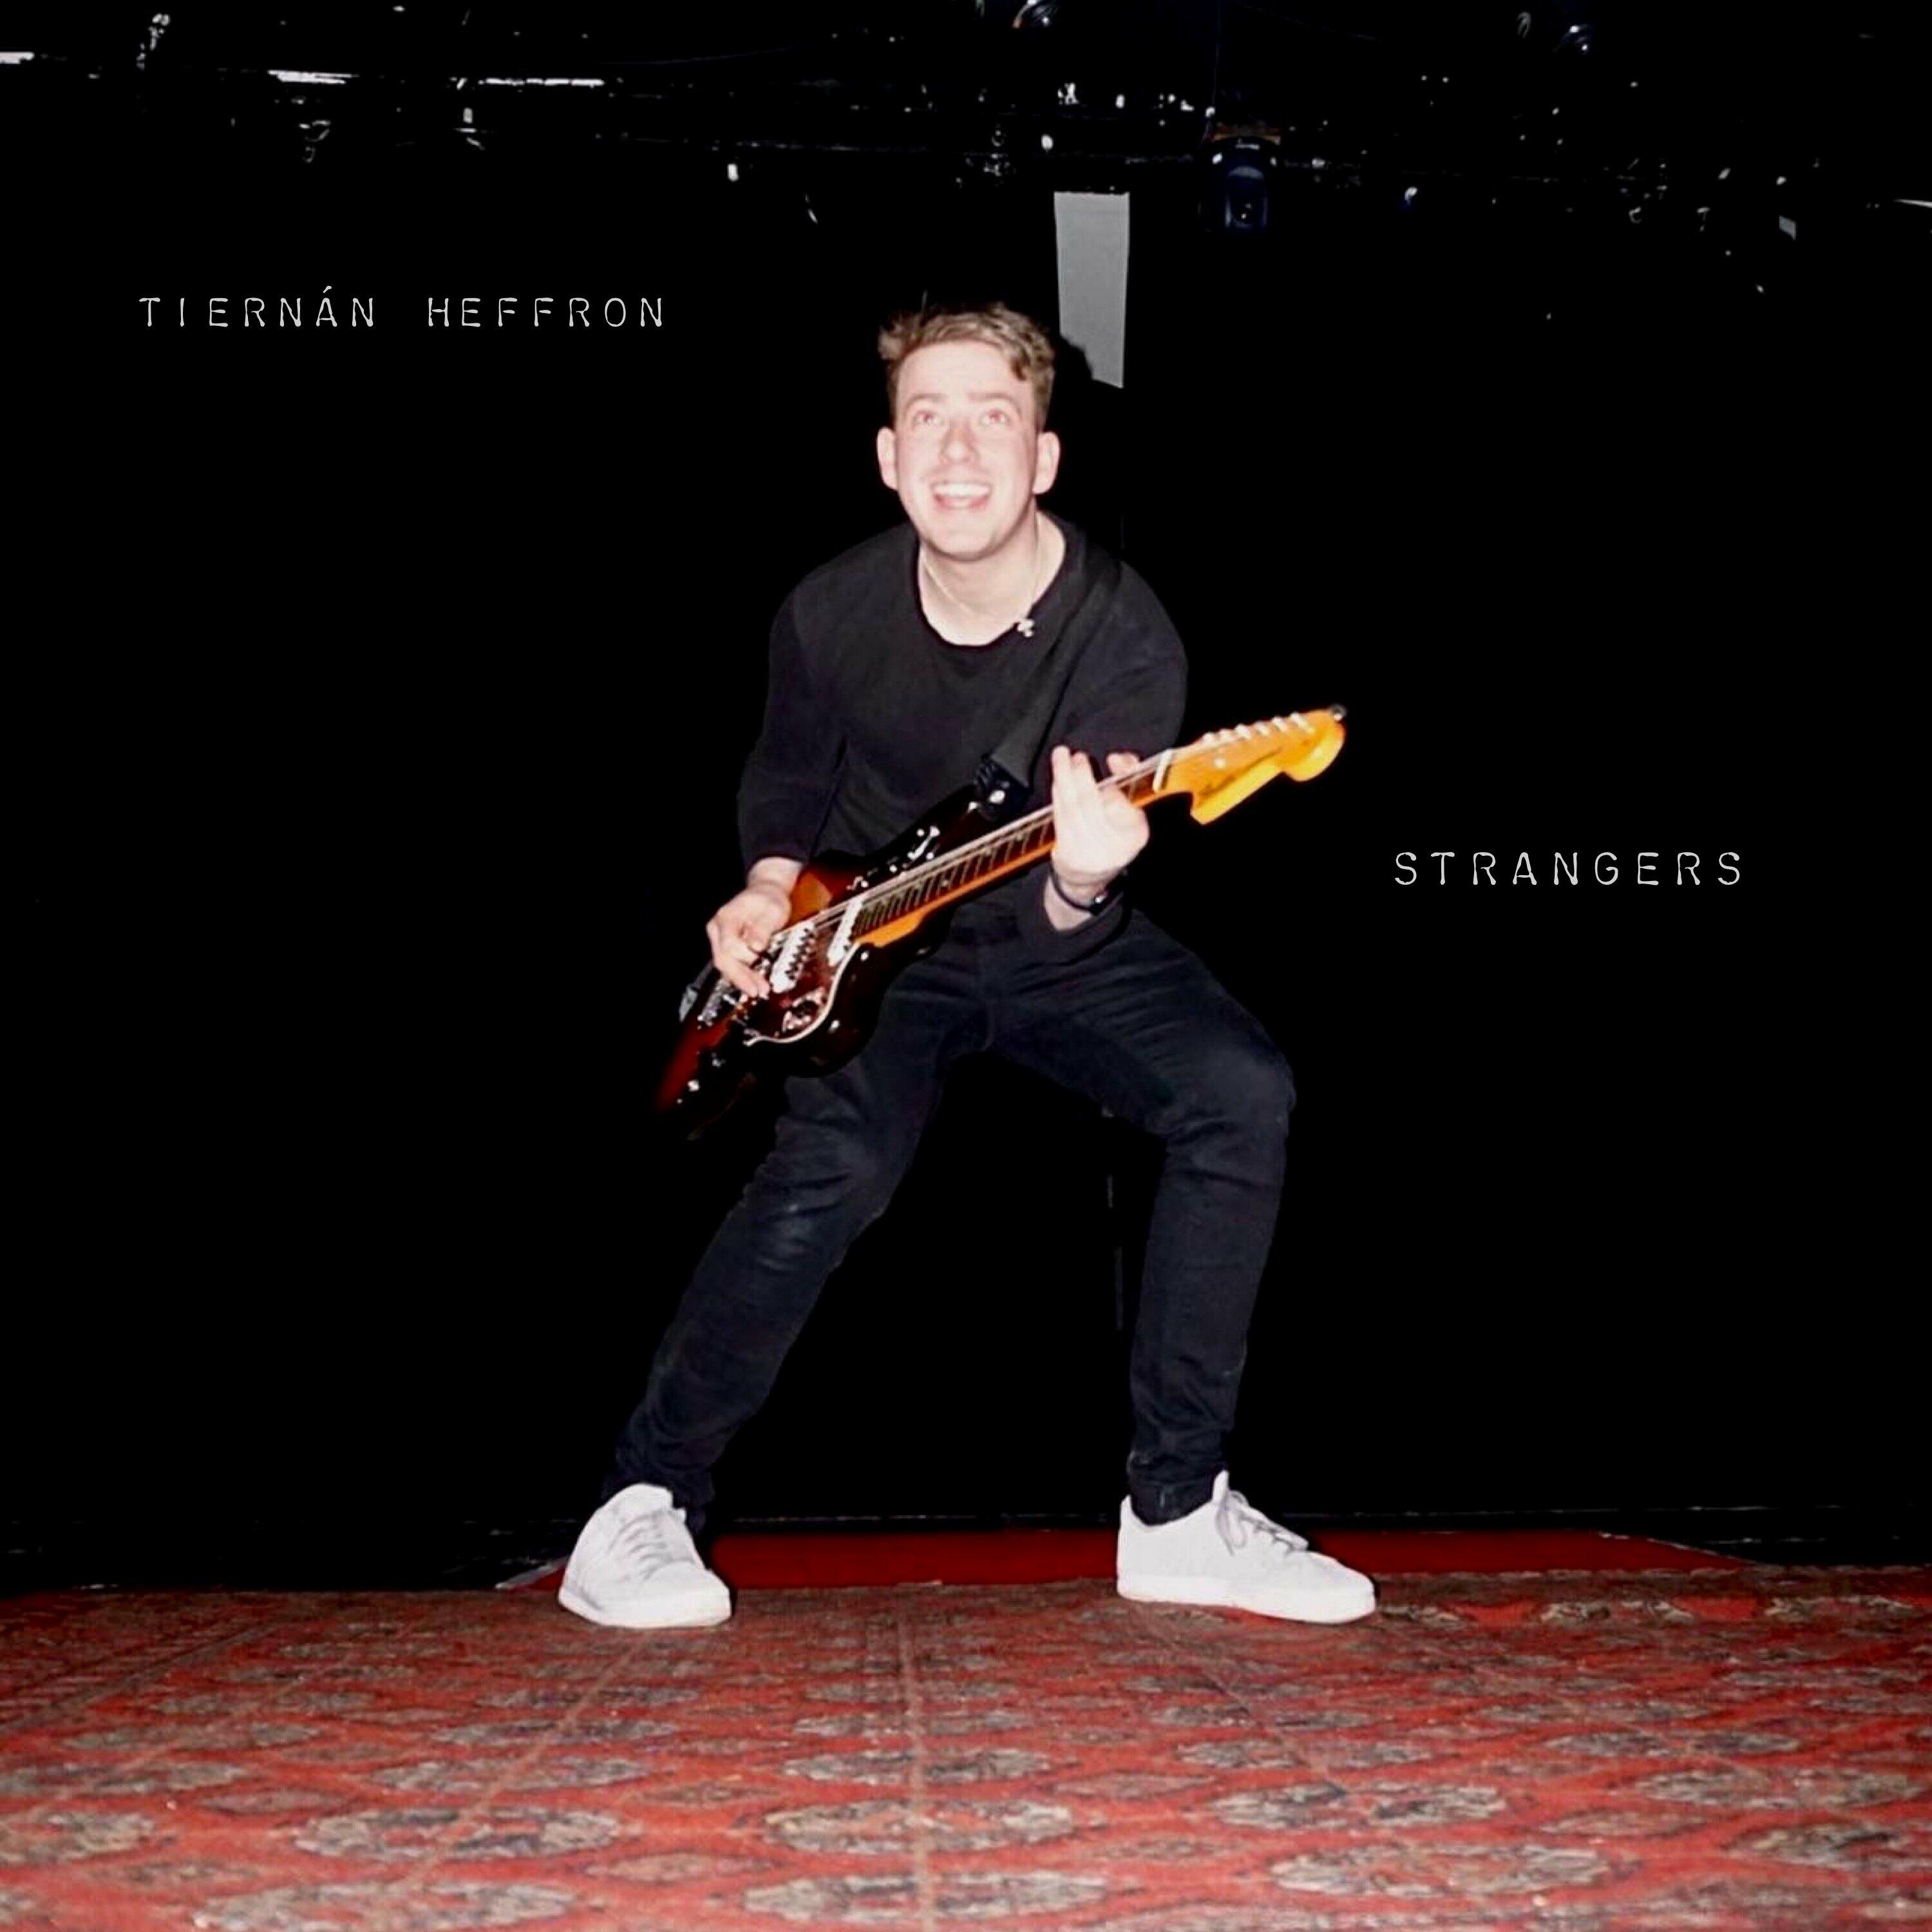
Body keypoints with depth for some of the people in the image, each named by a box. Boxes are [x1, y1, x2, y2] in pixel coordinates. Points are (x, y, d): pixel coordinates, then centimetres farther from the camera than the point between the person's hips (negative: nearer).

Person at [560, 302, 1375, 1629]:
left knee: (1245, 1095, -23)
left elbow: (1066, 929, -25)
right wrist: (773, 883, -11)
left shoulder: (1126, 642, -22)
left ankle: (1176, 1513, -11)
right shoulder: (833, 613, -15)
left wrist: (1080, 890, -47)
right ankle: (648, 1505, -10)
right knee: (837, 1164, -28)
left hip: (1056, 939, 1)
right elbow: (787, 780, 8)